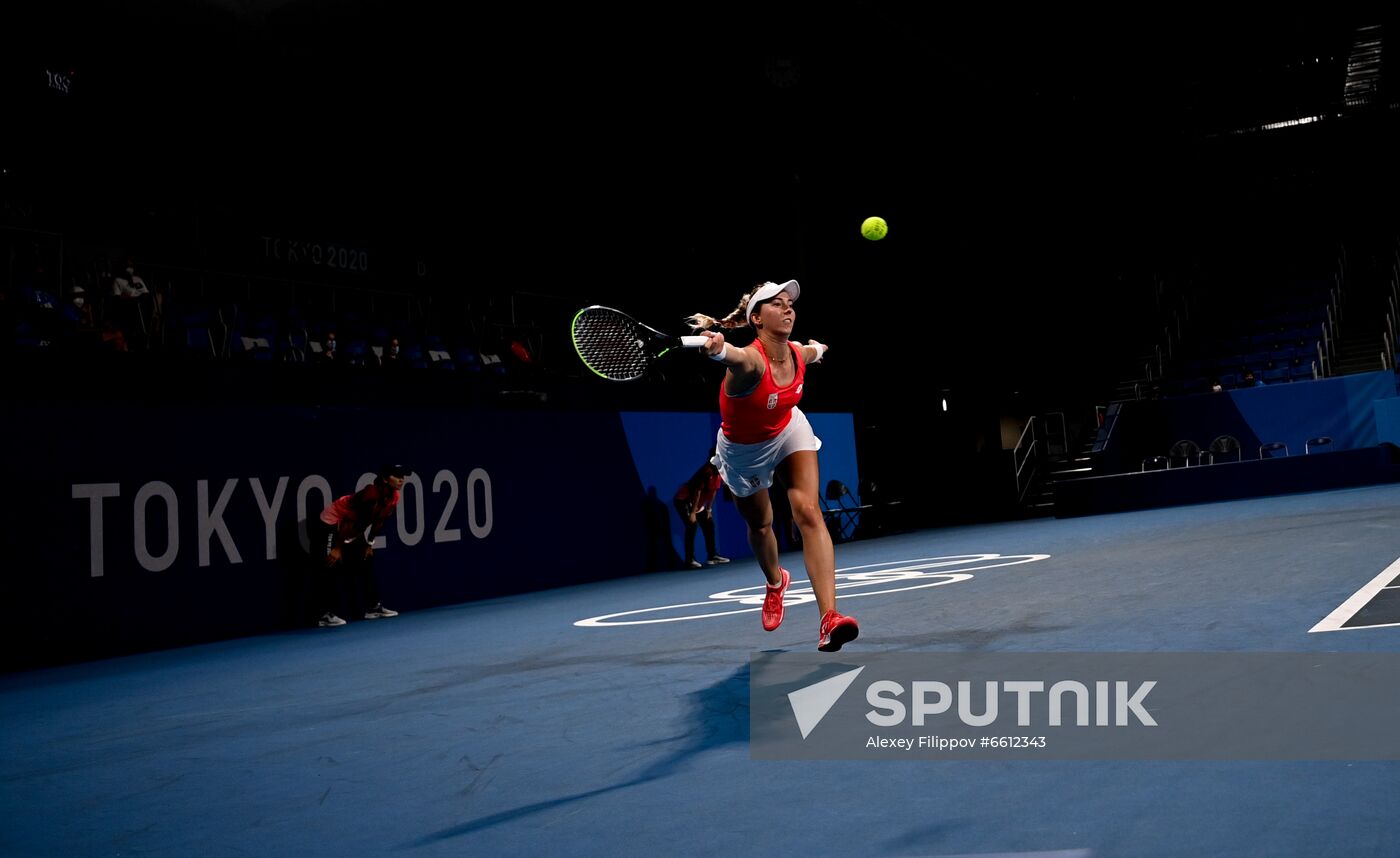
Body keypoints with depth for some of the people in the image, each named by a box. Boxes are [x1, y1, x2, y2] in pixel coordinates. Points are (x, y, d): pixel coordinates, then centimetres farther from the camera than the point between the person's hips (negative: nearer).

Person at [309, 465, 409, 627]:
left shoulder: (394, 497, -9)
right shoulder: (371, 495, -34)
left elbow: (379, 522, 7)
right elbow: (349, 522, -29)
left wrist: (369, 544, 12)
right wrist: (338, 548, -25)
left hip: (353, 532, 9)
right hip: (329, 525, -9)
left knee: (366, 564, 11)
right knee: (330, 569, -12)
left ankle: (375, 607, 18)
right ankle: (326, 615, -12)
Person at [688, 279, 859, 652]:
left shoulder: (800, 354, -17)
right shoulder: (751, 361, -36)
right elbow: (735, 357, -64)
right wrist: (717, 348, -87)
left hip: (789, 430, 3)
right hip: (743, 450, -3)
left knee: (808, 512, -18)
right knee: (759, 526, 17)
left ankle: (828, 617, -26)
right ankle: (776, 582, 52)